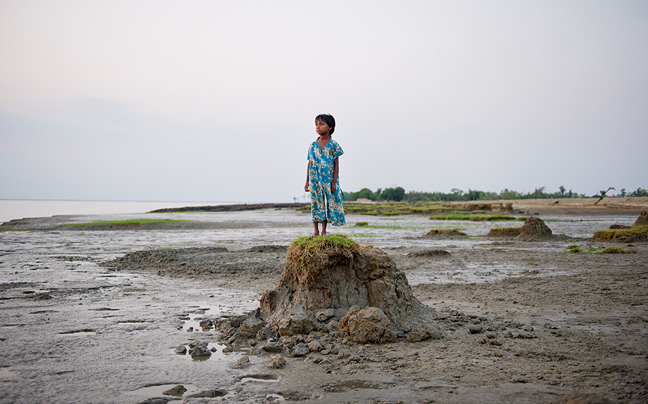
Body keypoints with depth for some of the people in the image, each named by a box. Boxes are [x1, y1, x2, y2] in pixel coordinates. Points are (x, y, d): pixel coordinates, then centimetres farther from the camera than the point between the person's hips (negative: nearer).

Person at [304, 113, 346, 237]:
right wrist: (307, 182, 7)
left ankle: (324, 231, 11)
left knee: (328, 203, 3)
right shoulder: (313, 146, 5)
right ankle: (315, 231, 9)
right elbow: (310, 164, 9)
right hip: (315, 180, 2)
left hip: (328, 180, -2)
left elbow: (336, 164, -3)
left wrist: (334, 182, -10)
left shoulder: (333, 145, -2)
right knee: (315, 203, 3)